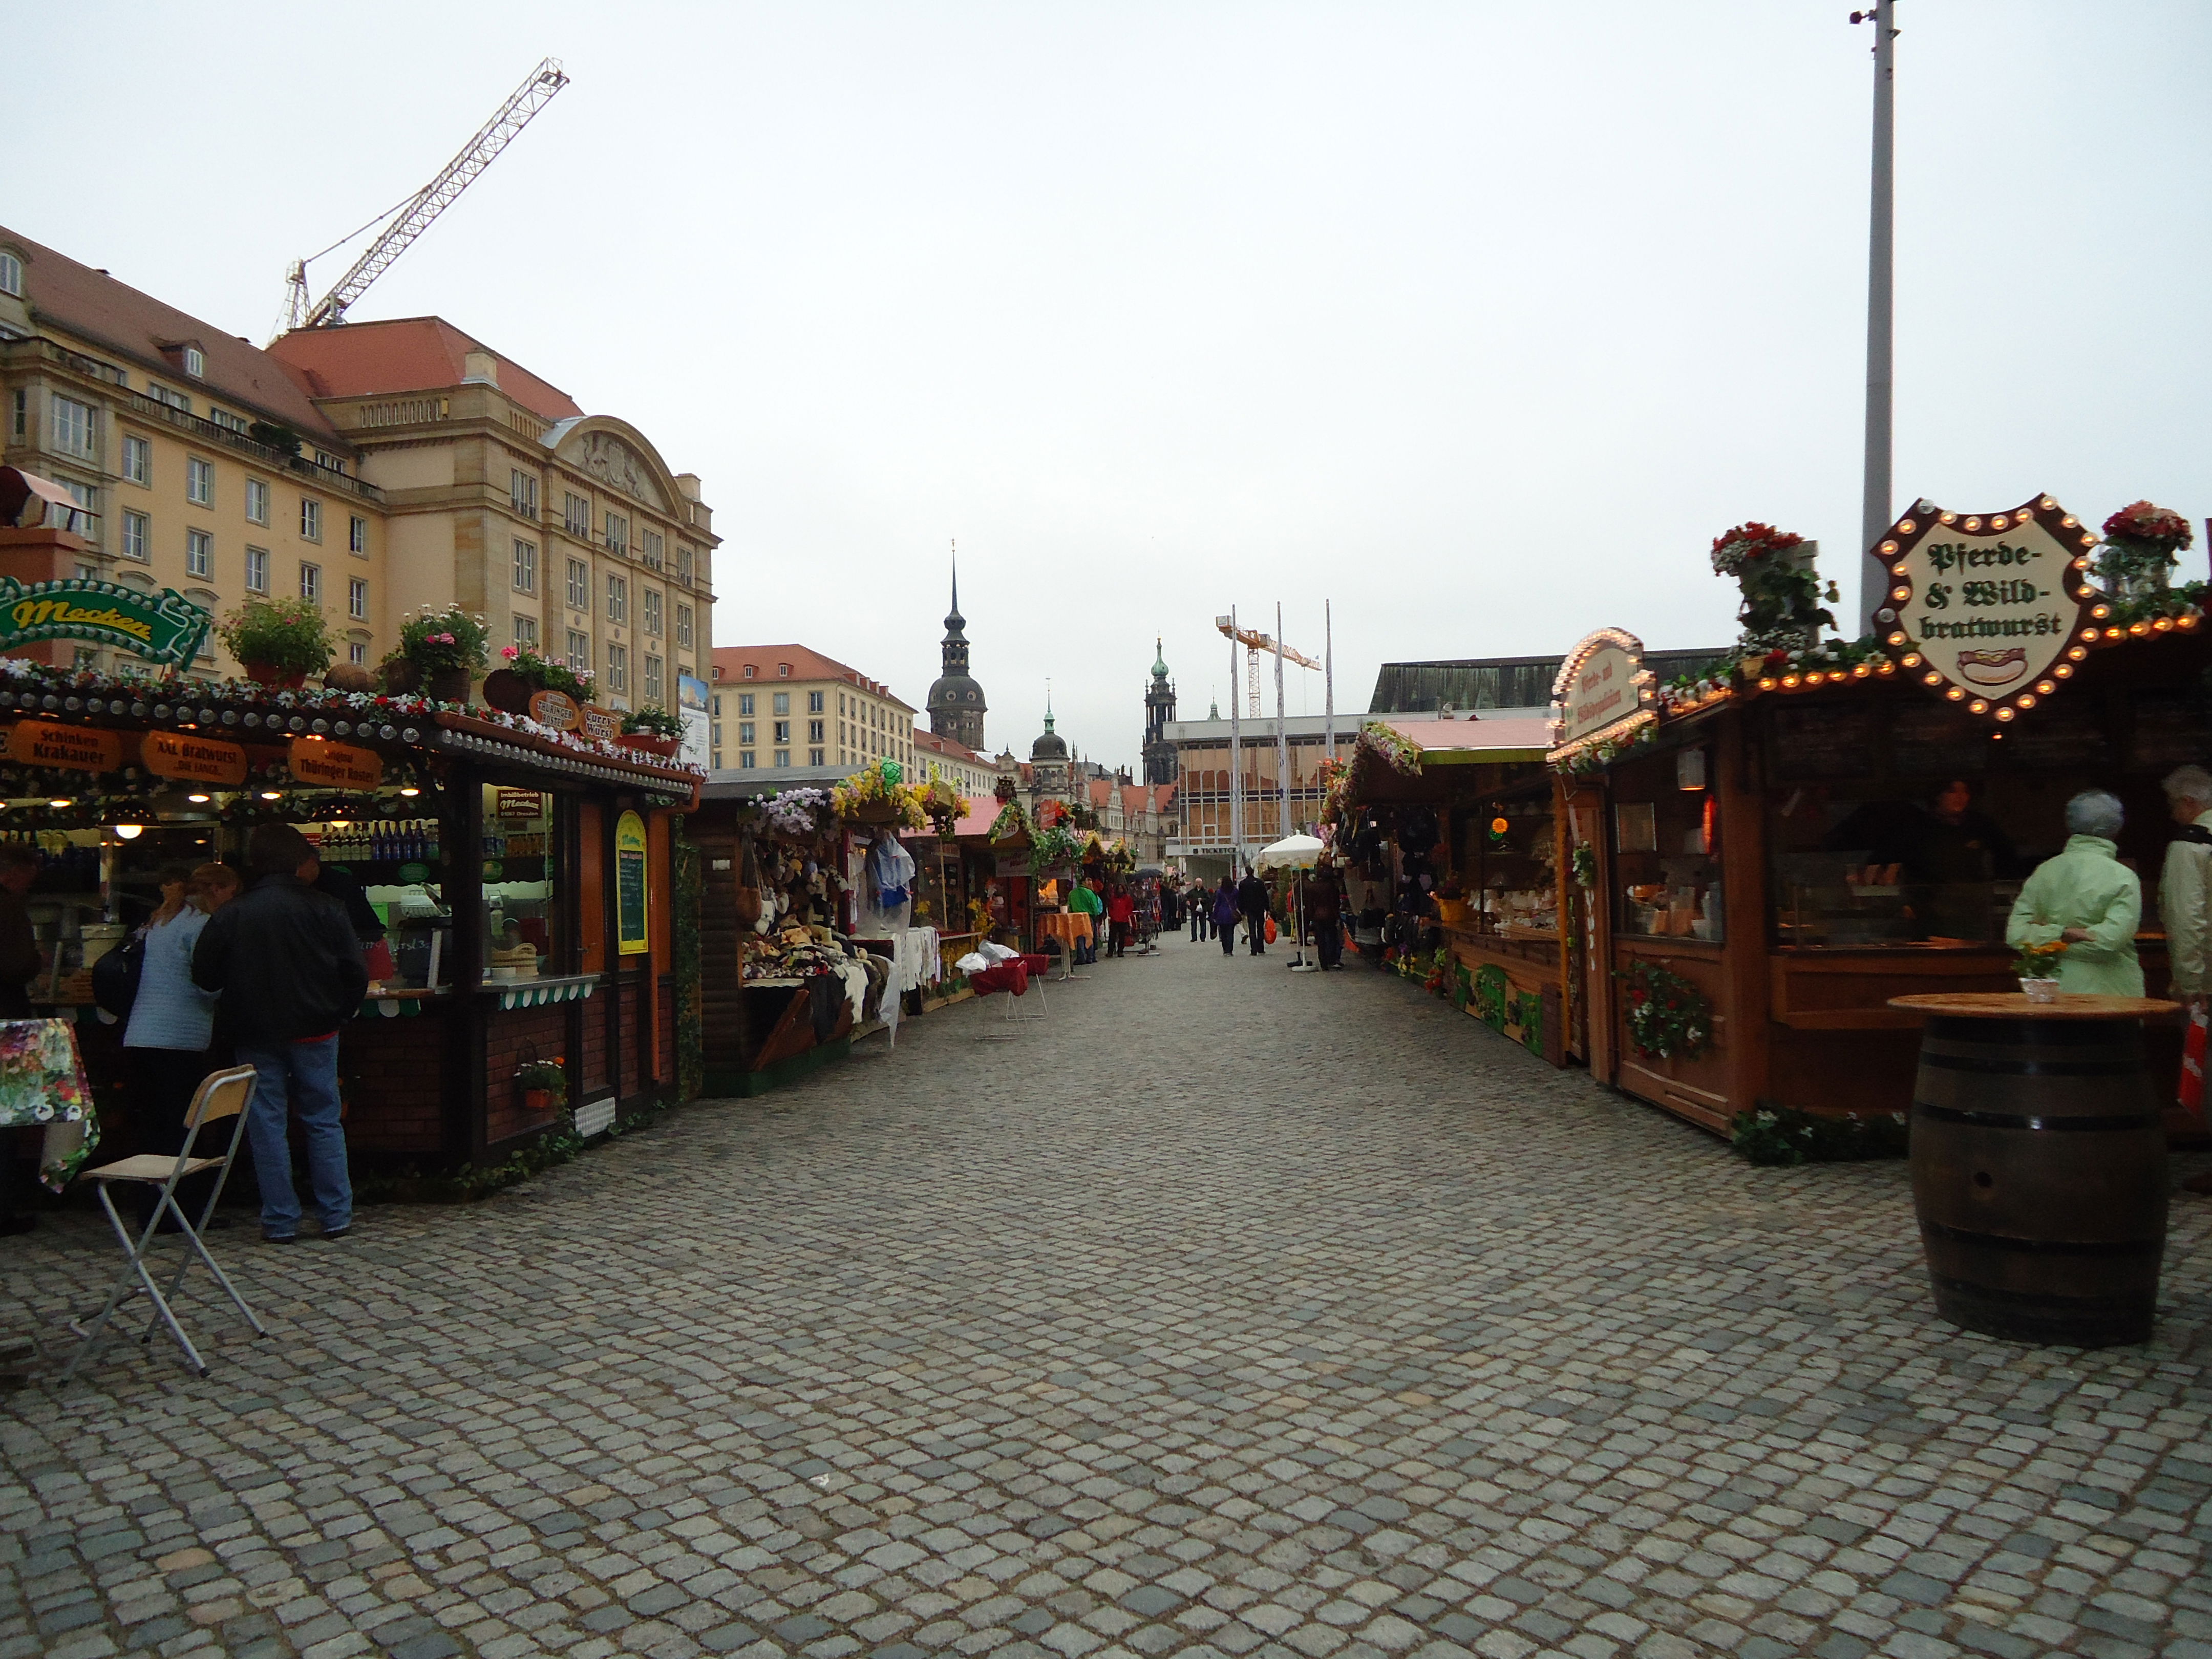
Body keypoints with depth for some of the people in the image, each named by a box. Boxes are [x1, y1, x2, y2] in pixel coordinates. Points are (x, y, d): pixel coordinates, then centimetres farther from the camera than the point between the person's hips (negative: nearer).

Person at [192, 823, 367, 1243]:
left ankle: (280, 1221, 10)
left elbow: (205, 977, 1)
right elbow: (355, 974, -7)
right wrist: (337, 1014, 9)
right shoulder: (325, 910, -8)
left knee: (268, 1125, 7)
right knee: (324, 1122, 8)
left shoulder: (230, 915, -5)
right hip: (315, 1034, 0)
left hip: (257, 1037, 0)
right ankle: (337, 1216, 10)